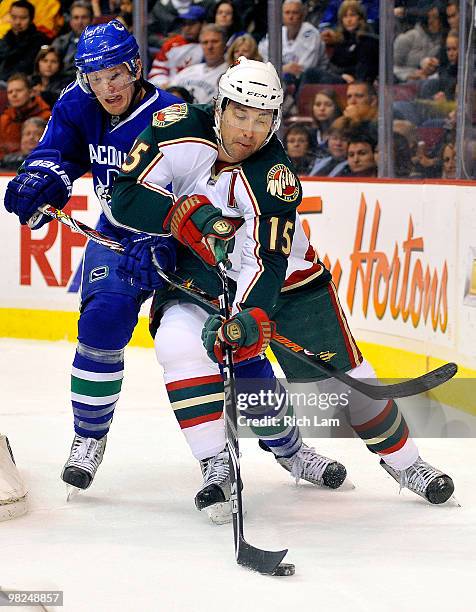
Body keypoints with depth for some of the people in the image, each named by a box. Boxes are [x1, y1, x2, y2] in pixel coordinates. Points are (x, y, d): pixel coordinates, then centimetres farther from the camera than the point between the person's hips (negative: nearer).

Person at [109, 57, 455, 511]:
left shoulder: (274, 177, -28)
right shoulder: (179, 131, -22)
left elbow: (266, 261, -34)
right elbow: (125, 197, -22)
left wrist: (251, 317, -50)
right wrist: (187, 215, -34)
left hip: (284, 273, -1)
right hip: (195, 271, 1)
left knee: (339, 373, -2)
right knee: (179, 343, -28)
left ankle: (403, 460, 19)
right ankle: (217, 466, -17)